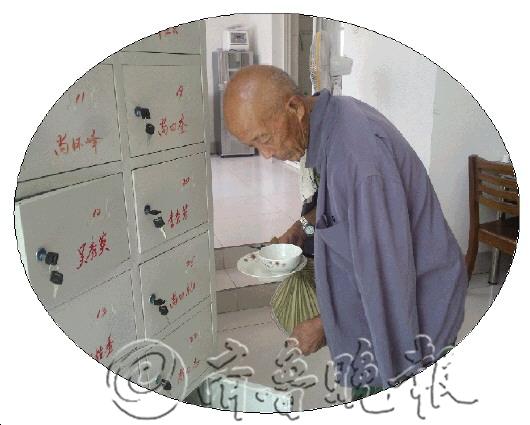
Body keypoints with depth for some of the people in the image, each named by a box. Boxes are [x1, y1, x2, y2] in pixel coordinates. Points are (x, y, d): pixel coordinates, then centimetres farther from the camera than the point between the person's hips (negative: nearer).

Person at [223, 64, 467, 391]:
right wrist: (305, 225, 5)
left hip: (415, 299, -8)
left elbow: (385, 267, -27)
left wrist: (325, 326, -15)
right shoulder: (336, 112, -3)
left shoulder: (358, 155, -34)